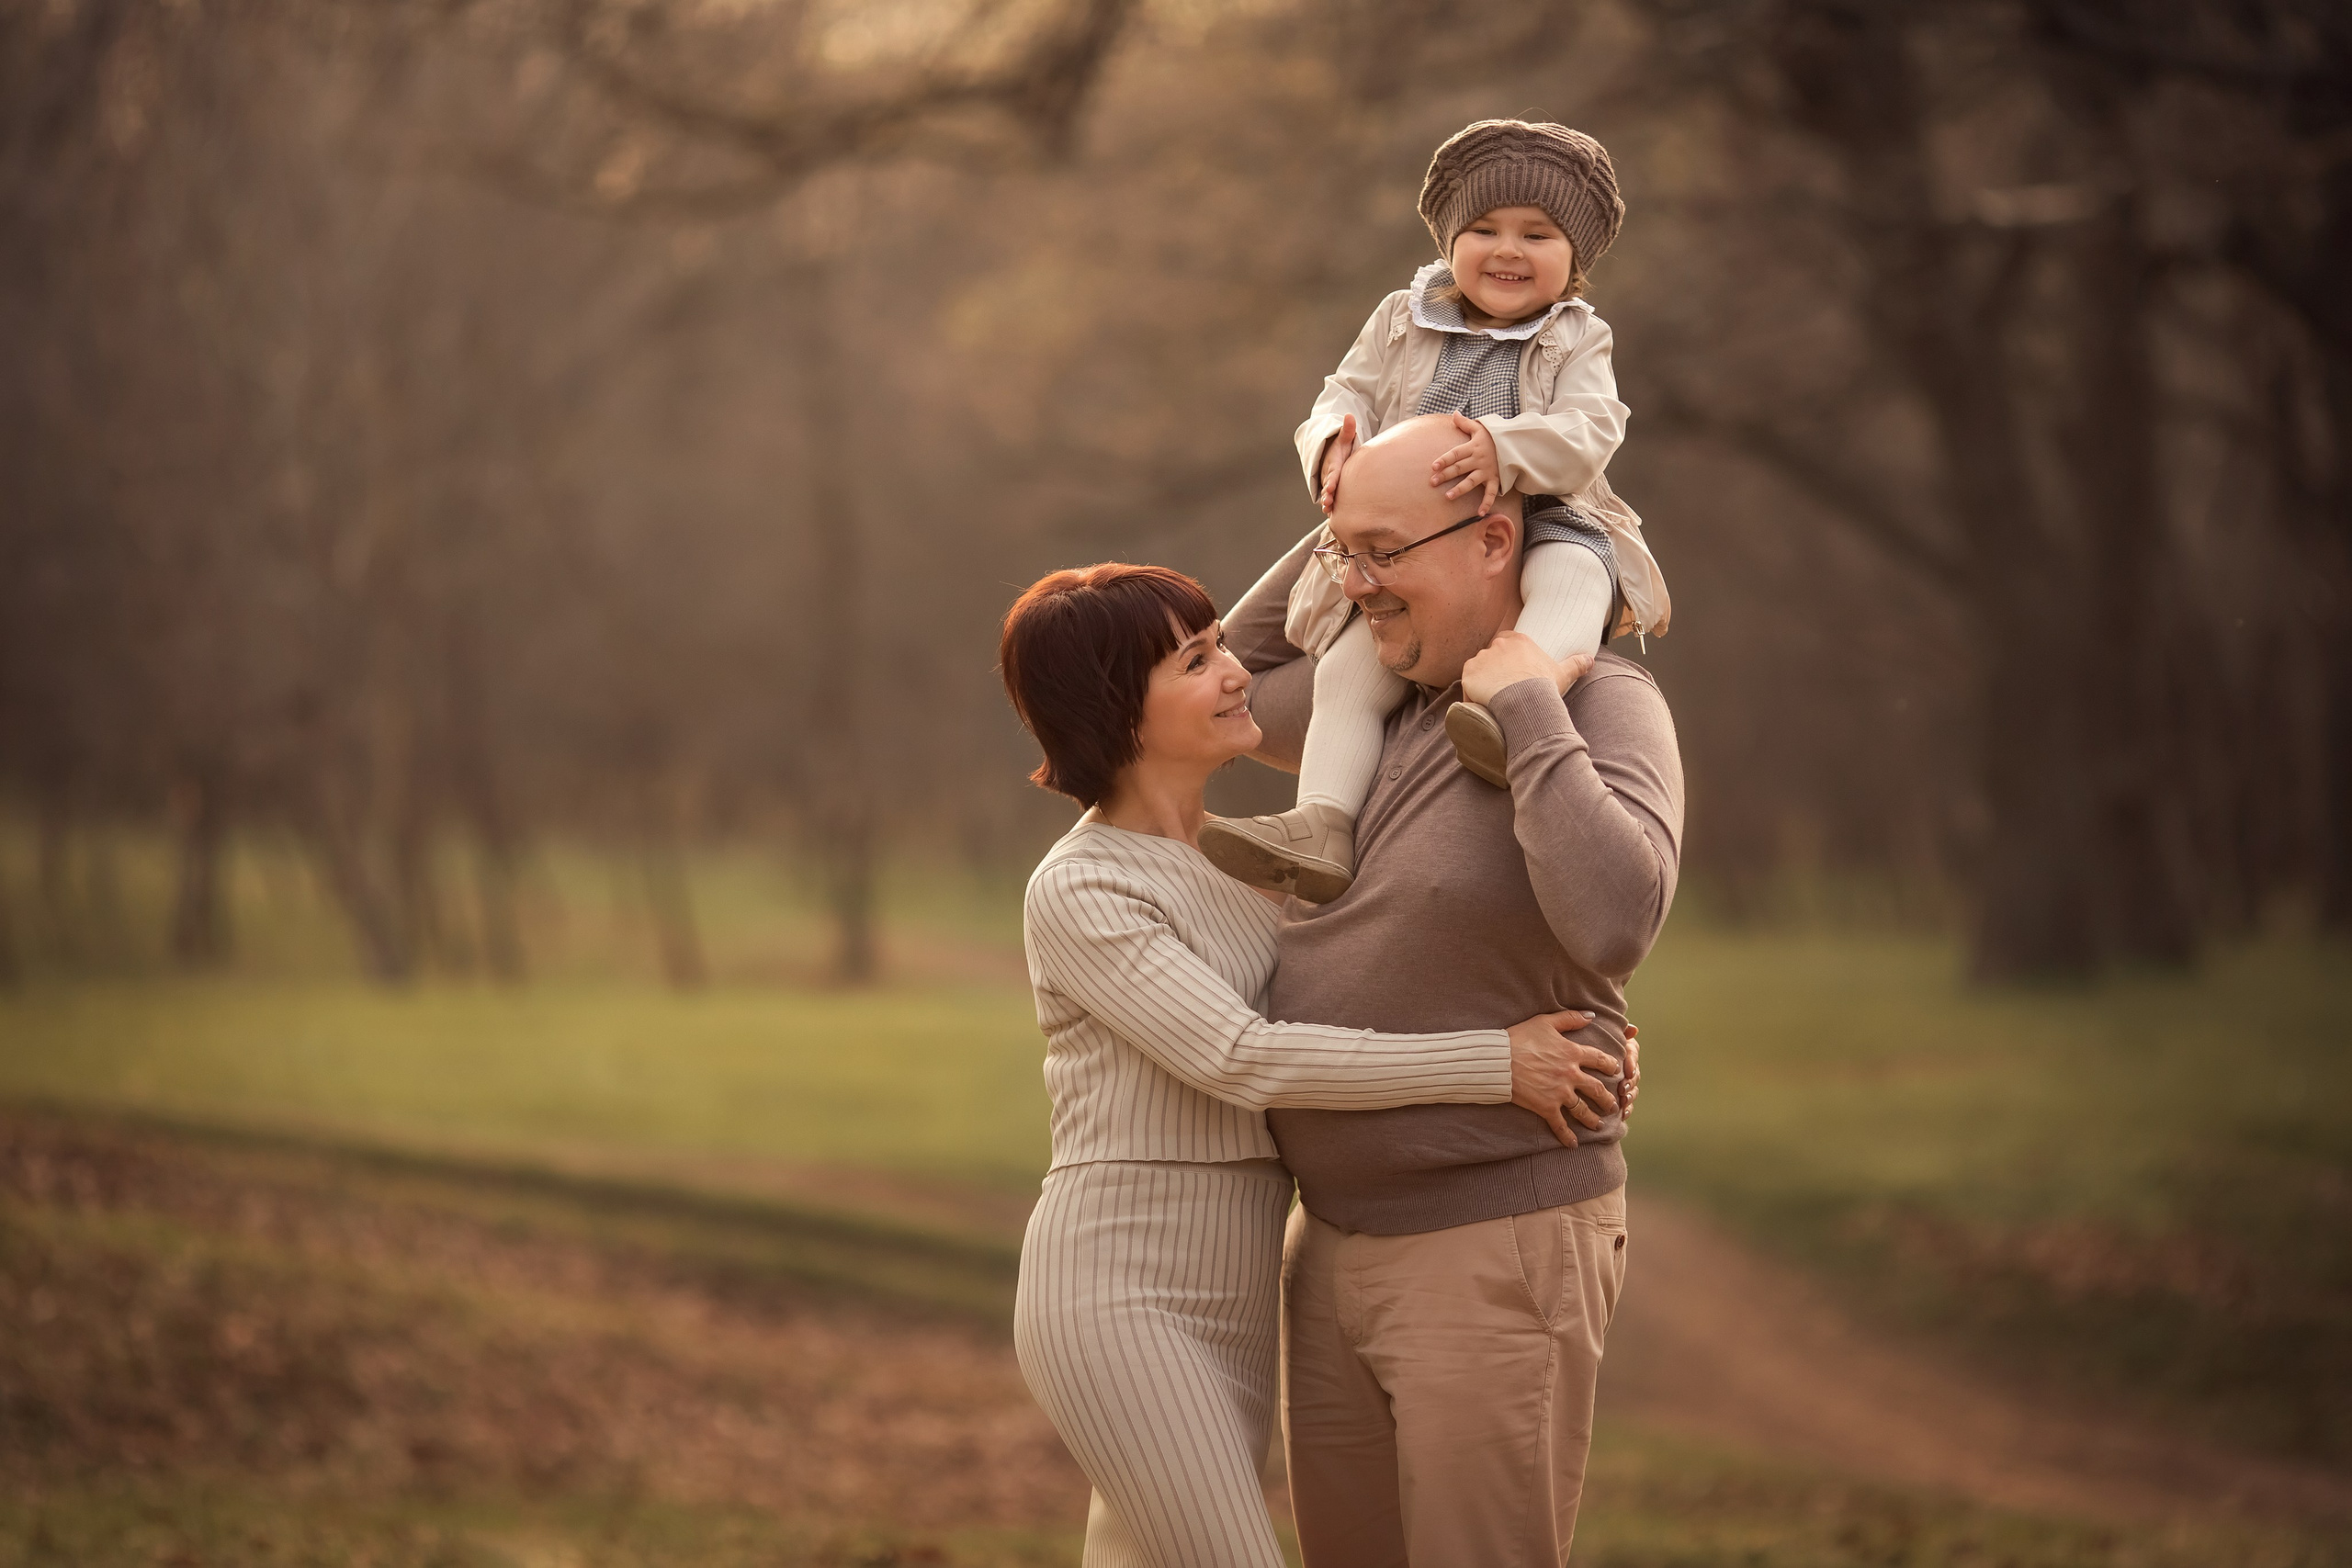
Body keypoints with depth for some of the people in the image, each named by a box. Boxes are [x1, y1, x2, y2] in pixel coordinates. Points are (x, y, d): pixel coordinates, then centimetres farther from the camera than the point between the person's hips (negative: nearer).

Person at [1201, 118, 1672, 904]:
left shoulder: (1576, 343, 4)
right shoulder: (1402, 325, 13)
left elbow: (1587, 435, -12)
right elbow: (1345, 399, 10)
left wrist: (1503, 451, -34)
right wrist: (1334, 447, -17)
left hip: (1539, 528, -3)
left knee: (1573, 572, -38)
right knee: (1348, 672, -18)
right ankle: (1321, 827, -25)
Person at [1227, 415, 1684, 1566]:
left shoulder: (1604, 709, -13)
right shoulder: (1385, 698, 9)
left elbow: (1613, 922, -31)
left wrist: (1529, 714, -23)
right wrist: (1333, 531, 15)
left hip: (1501, 1253, -8)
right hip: (1341, 1243, 8)